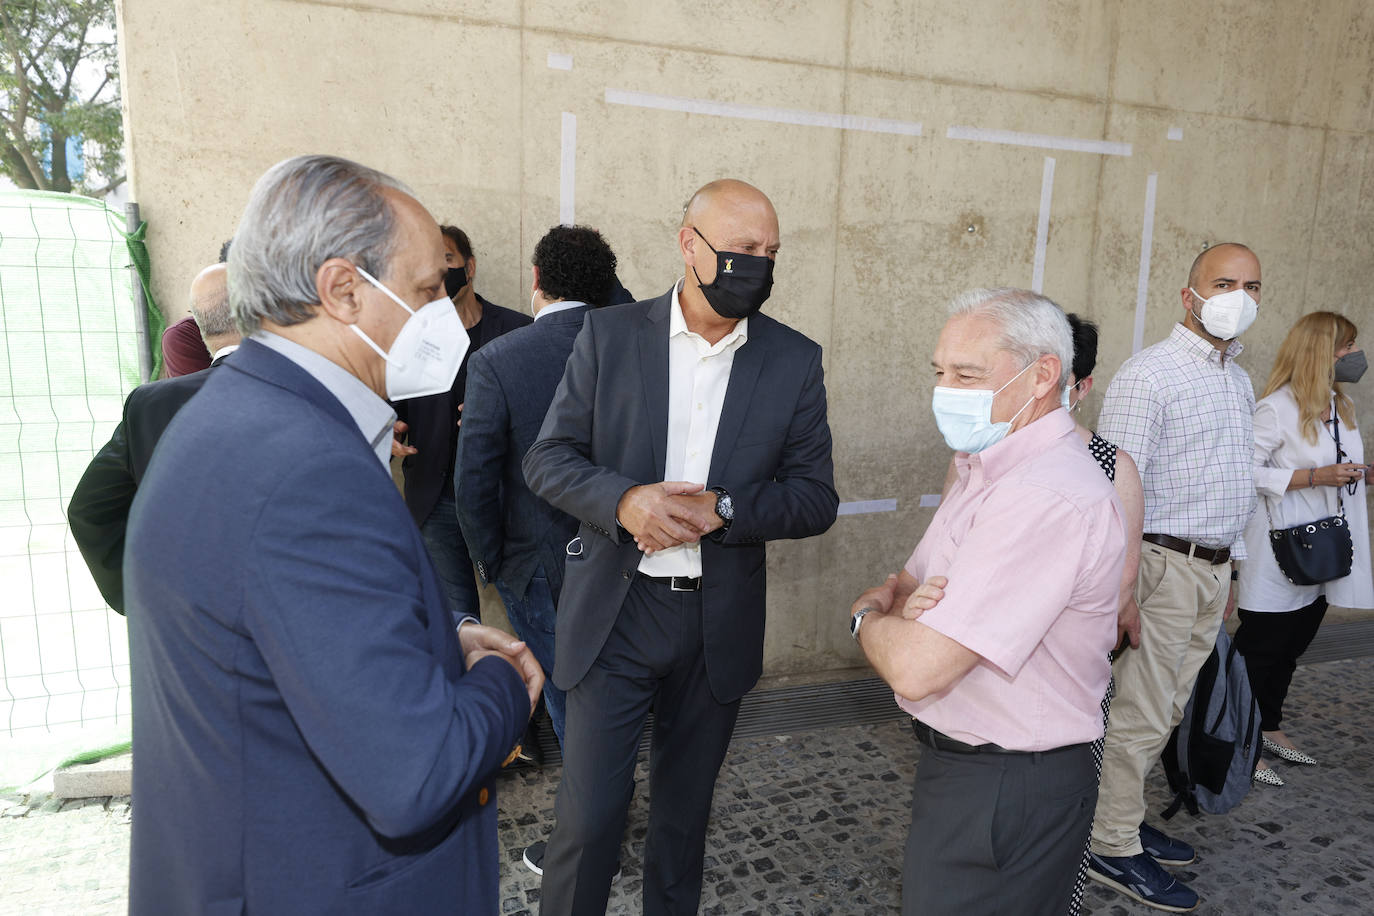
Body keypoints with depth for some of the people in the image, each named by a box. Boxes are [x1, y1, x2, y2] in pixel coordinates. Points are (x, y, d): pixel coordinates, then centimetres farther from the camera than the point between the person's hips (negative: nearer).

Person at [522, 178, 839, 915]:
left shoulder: (795, 361, -1)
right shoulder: (609, 336, -3)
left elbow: (815, 498, -1)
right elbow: (548, 459, -2)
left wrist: (720, 510, -19)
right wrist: (625, 500, -22)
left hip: (720, 623, 2)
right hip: (614, 609, -1)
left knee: (685, 805, 19)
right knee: (588, 812, 3)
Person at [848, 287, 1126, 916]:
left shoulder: (1045, 498, -28)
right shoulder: (986, 469, 7)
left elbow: (916, 669, -31)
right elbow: (904, 584, 10)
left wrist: (868, 616, -9)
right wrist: (901, 603, -14)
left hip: (1003, 796, -9)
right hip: (959, 760, 9)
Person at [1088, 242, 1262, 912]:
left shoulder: (1240, 382, 16)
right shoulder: (1148, 375, -12)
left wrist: (1231, 568, 20)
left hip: (1213, 570, 9)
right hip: (1164, 563, -8)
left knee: (1165, 708, 15)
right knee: (1139, 714, -1)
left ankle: (1122, 815, 29)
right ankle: (1110, 846, 12)